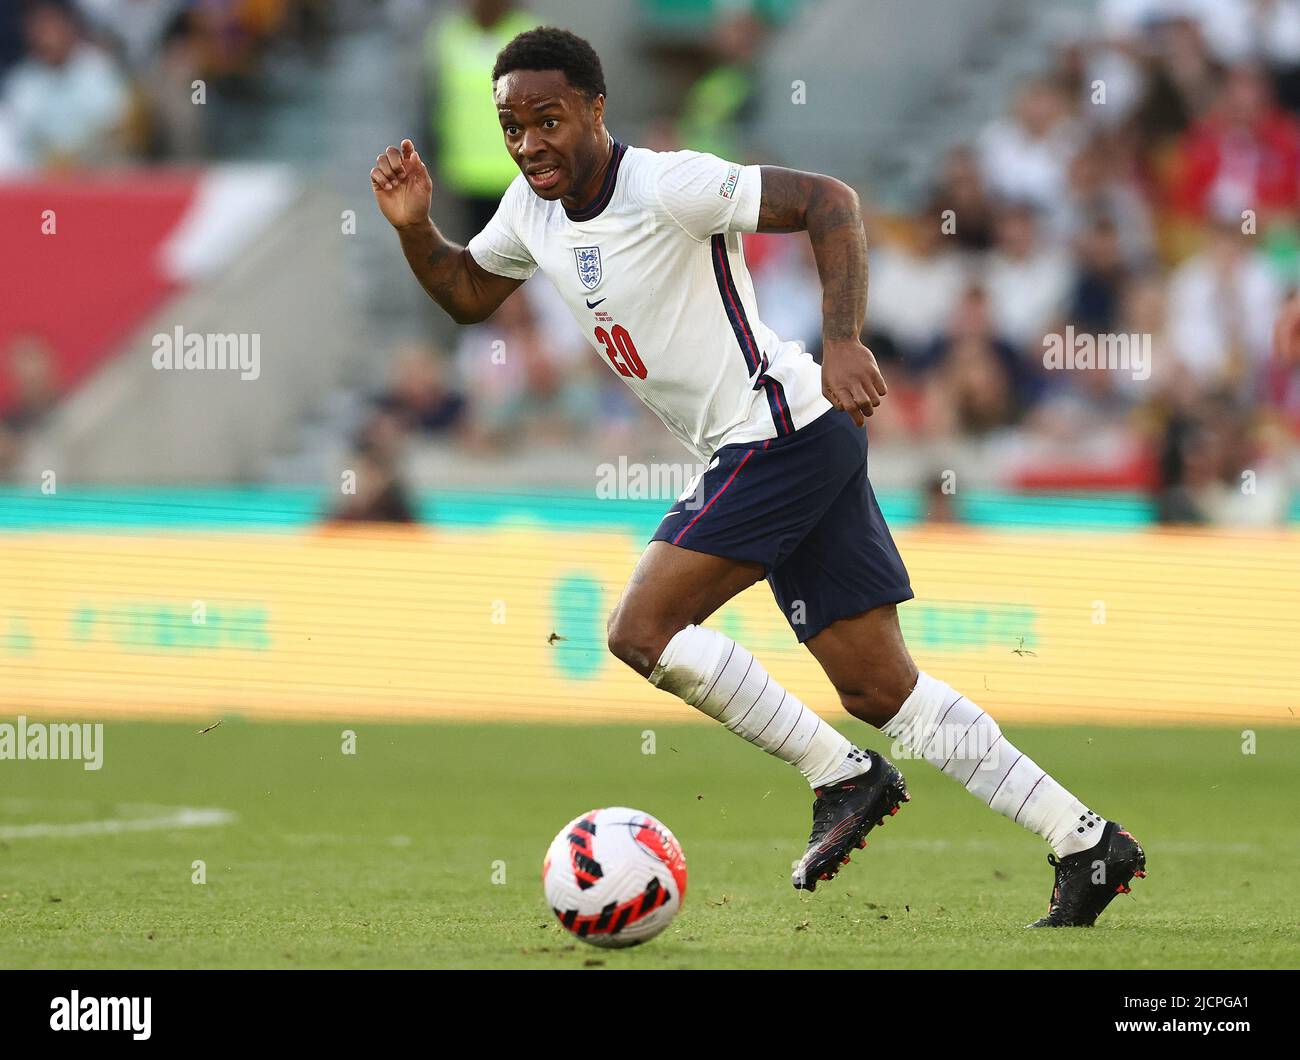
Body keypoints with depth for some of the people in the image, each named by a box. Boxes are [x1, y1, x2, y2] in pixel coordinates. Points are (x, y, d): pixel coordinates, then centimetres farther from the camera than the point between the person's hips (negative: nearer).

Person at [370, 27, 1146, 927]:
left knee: (643, 629, -13)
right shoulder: (534, 209, 9)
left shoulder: (666, 187, -17)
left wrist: (843, 341, -31)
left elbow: (829, 201, -20)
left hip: (782, 434, -9)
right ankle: (1087, 844, 8)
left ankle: (843, 779, -2)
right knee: (879, 690, 7)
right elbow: (465, 295, 25)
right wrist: (415, 228, 6)